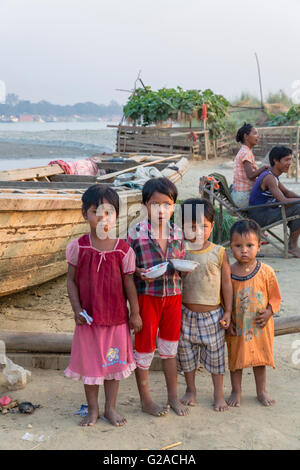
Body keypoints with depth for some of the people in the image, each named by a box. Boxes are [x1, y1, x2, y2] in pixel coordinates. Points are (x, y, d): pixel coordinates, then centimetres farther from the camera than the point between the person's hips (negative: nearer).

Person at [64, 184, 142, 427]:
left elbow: (129, 283, -2)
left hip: (116, 317, 0)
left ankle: (111, 408, 31)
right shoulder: (78, 247, -8)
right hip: (88, 317, 0)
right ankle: (93, 409, 29)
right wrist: (77, 309, -11)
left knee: (114, 362, 13)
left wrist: (135, 313, 2)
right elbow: (72, 280, -3)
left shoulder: (123, 250, -8)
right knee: (89, 362, 11)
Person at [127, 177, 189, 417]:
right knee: (144, 347, 7)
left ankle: (173, 396, 31)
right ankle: (146, 400, 24)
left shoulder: (178, 233, 2)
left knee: (170, 346, 16)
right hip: (147, 296, -4)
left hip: (173, 296, 4)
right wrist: (139, 273, -23)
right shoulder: (136, 233, -11)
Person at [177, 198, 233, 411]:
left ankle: (219, 394, 27)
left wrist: (228, 312, 0)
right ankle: (191, 389, 34)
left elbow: (226, 284, 0)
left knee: (215, 352, 9)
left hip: (213, 314, -1)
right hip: (186, 313, 1)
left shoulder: (219, 253, -5)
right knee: (186, 352, 12)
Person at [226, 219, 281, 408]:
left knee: (260, 359, 16)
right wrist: (227, 321, -8)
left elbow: (275, 297, -1)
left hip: (260, 326, 1)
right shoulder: (228, 273, -11)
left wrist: (268, 312, -16)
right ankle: (236, 391, 33)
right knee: (236, 359, 13)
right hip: (237, 327, 0)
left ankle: (261, 391, 36)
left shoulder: (266, 272, -11)